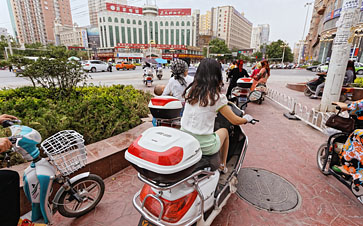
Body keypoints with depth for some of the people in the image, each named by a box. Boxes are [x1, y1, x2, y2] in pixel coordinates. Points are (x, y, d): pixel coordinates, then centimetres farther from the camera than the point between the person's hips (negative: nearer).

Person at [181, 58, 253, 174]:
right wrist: (247, 118, 19)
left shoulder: (190, 90, -1)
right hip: (204, 146, -4)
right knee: (224, 131, 24)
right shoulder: (217, 97, -15)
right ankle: (223, 166, 41)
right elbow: (235, 121, -5)